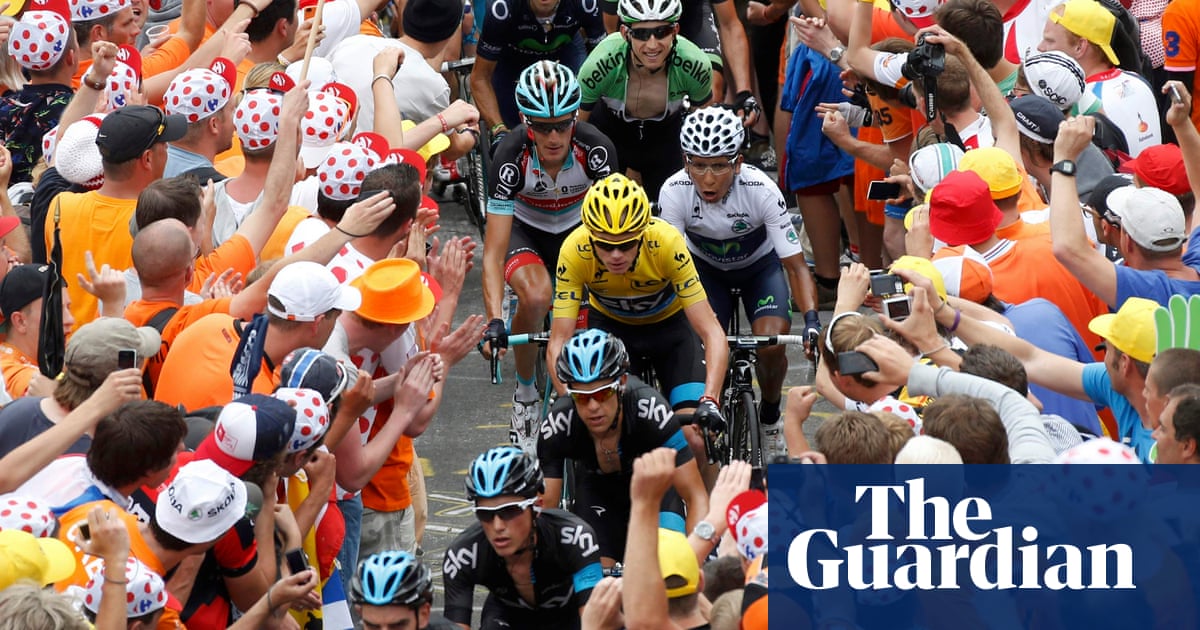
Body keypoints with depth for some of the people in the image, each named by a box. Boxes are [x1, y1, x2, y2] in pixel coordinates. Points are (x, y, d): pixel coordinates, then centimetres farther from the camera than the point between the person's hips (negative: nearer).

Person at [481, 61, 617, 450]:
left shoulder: (597, 151, -31)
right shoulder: (511, 157, -33)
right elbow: (493, 254, -34)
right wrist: (494, 322, -46)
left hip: (579, 227, 1)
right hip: (526, 229, -1)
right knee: (536, 295, -33)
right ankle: (525, 393, -9)